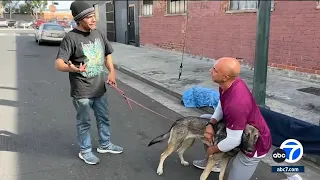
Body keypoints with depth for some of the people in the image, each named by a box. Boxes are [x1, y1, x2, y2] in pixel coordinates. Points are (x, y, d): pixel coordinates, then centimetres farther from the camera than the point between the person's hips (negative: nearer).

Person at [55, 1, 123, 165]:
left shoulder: (99, 33, 3)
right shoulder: (71, 38, -17)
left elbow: (107, 55, 16)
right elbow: (59, 64, -21)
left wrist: (112, 73, 1)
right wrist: (72, 68, -43)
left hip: (99, 88, 6)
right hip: (82, 91, -6)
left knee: (104, 118, 20)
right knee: (84, 122, 10)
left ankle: (105, 144, 40)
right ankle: (85, 151, 29)